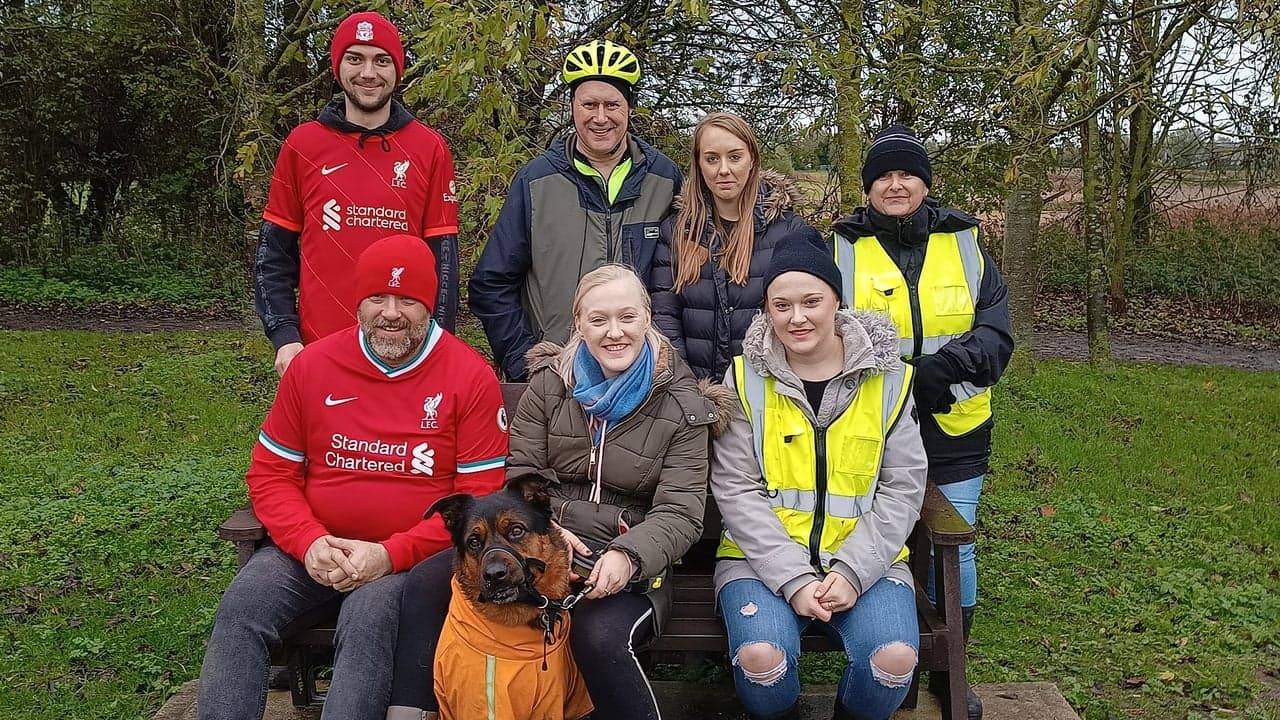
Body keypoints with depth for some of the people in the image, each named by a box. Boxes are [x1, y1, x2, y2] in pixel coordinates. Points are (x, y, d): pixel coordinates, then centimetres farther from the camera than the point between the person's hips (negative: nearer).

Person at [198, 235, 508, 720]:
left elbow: (481, 496, -7)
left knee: (368, 618, -32)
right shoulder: (313, 365, 4)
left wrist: (391, 554, -17)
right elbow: (270, 472, 8)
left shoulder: (471, 377, -6)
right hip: (315, 548, 4)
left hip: (415, 556, -3)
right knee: (240, 607, -21)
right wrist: (309, 542, -11)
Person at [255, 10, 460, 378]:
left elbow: (443, 255, 1)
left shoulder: (430, 148, 2)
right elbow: (274, 252, 6)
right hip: (318, 348, 1)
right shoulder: (302, 145, 3)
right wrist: (284, 335, -5)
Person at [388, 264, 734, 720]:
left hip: (628, 566, -3)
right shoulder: (550, 383, 7)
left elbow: (679, 514, -6)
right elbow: (519, 477, 4)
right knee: (425, 585, -18)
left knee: (600, 636, -35)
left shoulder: (681, 407, 0)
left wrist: (628, 555, -27)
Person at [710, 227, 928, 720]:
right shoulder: (745, 379, 0)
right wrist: (793, 579, -15)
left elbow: (902, 489, 0)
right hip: (763, 558, -1)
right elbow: (736, 490, -5)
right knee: (761, 656, -28)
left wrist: (852, 571, -13)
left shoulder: (889, 379, 3)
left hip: (865, 560, 1)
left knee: (895, 657, -25)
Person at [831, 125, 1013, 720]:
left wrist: (944, 369, -21)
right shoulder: (842, 250, 1)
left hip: (954, 435, 2)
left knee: (954, 553, 11)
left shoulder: (965, 245, 6)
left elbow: (996, 333, -2)